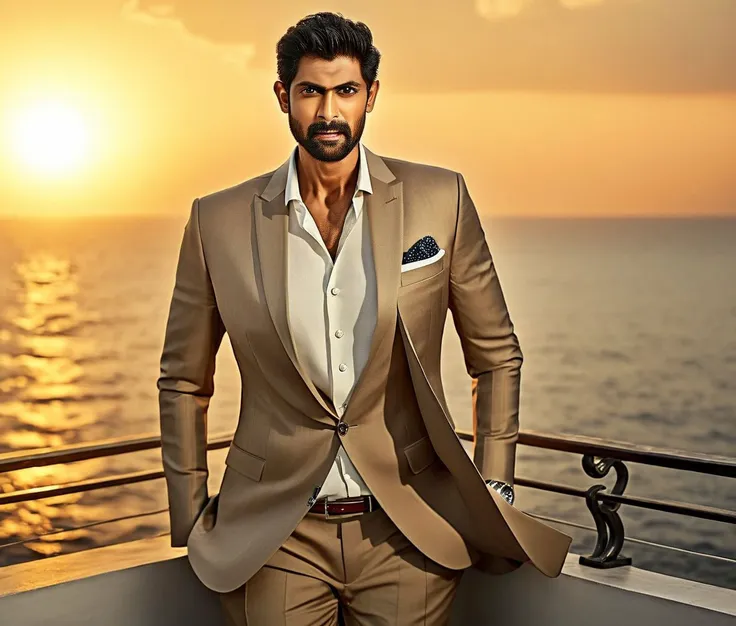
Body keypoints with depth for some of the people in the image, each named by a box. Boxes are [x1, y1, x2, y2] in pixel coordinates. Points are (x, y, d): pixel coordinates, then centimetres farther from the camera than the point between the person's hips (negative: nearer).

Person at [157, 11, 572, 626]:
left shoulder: (440, 200, -2)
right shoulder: (219, 222, -1)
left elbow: (497, 354, 7)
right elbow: (183, 382, 8)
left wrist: (493, 490, 4)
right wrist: (192, 523, 6)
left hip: (408, 533, 0)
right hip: (276, 539, 0)